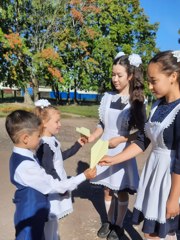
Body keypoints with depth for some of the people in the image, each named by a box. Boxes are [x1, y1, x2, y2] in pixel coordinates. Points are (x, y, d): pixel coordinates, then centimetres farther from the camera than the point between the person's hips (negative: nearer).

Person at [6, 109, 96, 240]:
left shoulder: (21, 157, -1)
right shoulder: (25, 165, -32)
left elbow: (44, 179, 10)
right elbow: (54, 186, -24)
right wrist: (84, 176, -18)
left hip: (34, 214, 9)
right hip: (30, 218, -9)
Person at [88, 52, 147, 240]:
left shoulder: (136, 101, -9)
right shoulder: (107, 97, 1)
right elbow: (102, 124, 7)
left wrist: (120, 139, -18)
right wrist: (91, 138, -8)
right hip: (104, 151, 4)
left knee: (122, 192, 11)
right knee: (107, 190, 15)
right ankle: (108, 221, 36)